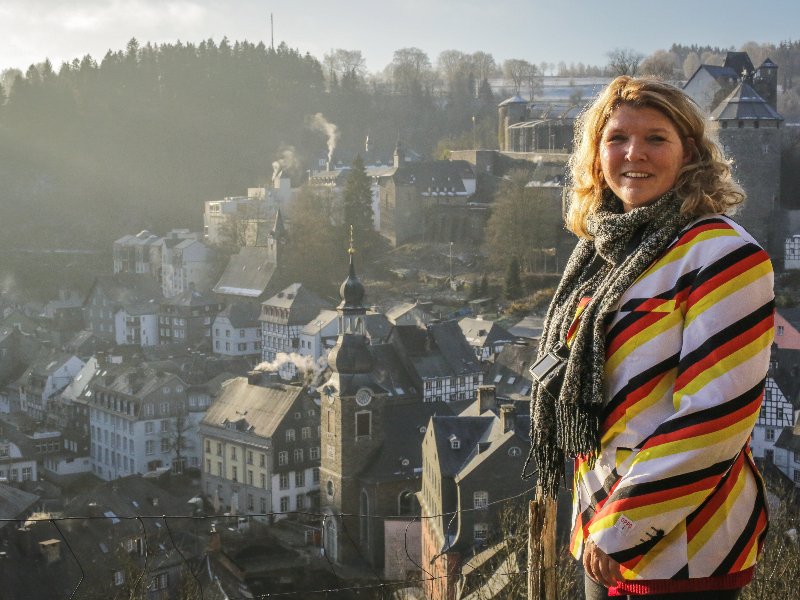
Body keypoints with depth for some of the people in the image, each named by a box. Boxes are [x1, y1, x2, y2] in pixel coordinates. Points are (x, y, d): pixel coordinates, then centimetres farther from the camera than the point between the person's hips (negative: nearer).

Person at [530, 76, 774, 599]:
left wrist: (622, 528, -16)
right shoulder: (606, 251, 8)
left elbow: (715, 416, -20)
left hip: (682, 550, -7)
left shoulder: (721, 252, -15)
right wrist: (601, 524, 13)